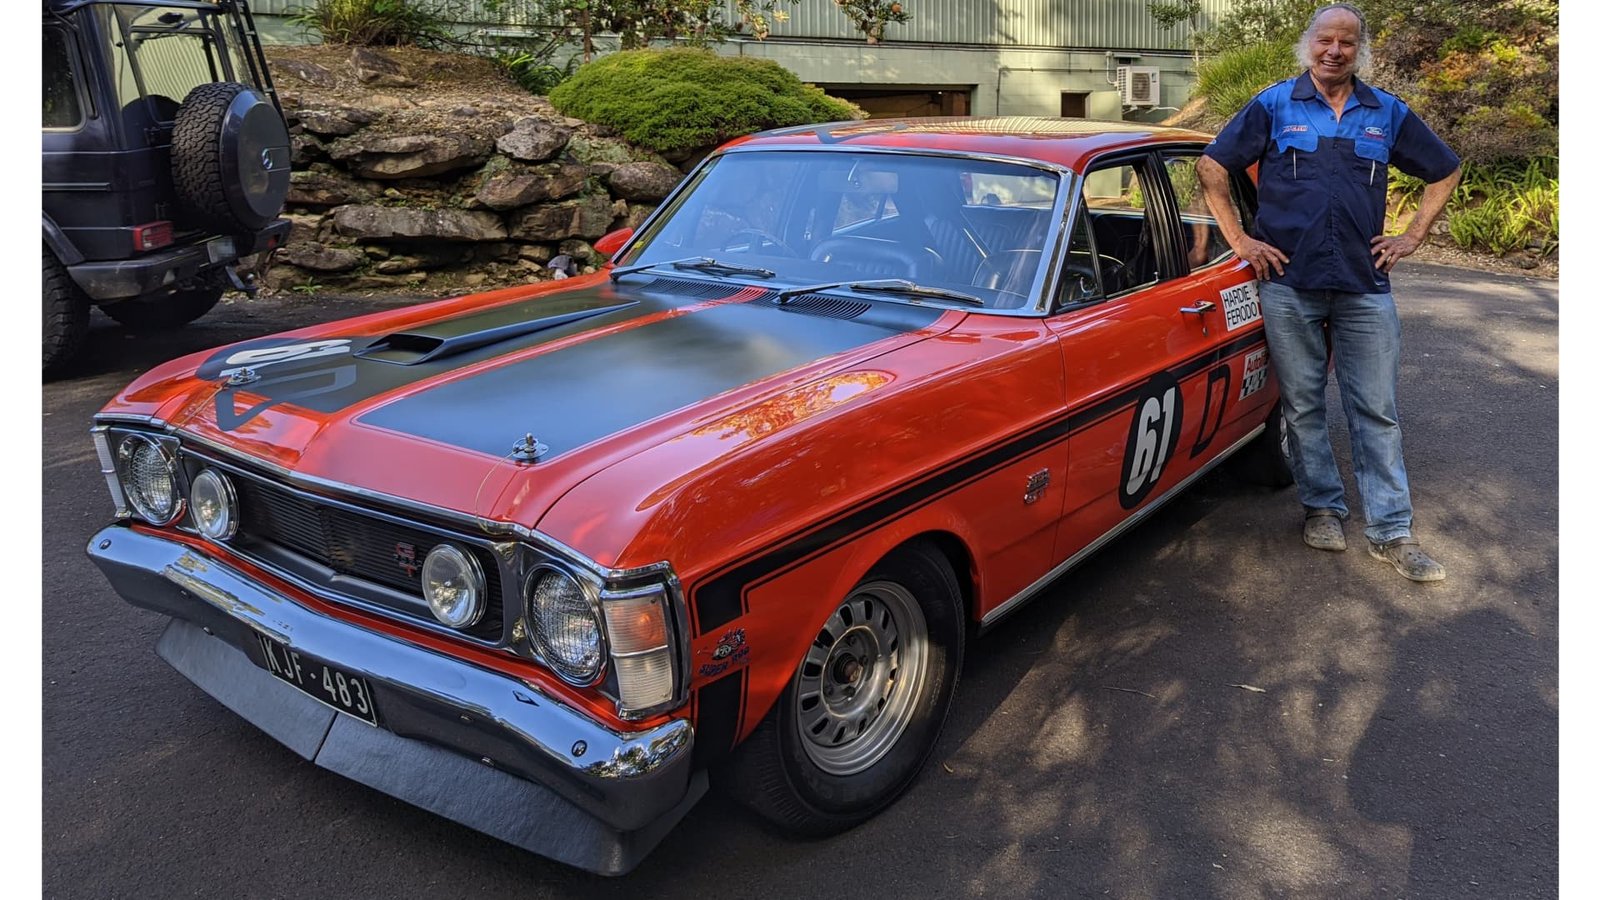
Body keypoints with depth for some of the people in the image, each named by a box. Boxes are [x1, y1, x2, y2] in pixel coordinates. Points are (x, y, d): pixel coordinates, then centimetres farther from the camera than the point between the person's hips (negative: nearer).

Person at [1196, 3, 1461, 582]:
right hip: (1289, 282, -1)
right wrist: (1239, 240, -3)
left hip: (1365, 285, 2)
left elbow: (1445, 171, 18)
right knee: (1303, 404, 7)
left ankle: (1391, 532, 9)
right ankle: (1322, 507, 23)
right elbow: (1211, 167, 2)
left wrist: (1412, 237, 7)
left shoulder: (1388, 114, 9)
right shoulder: (1273, 106, 2)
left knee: (1376, 410, 2)